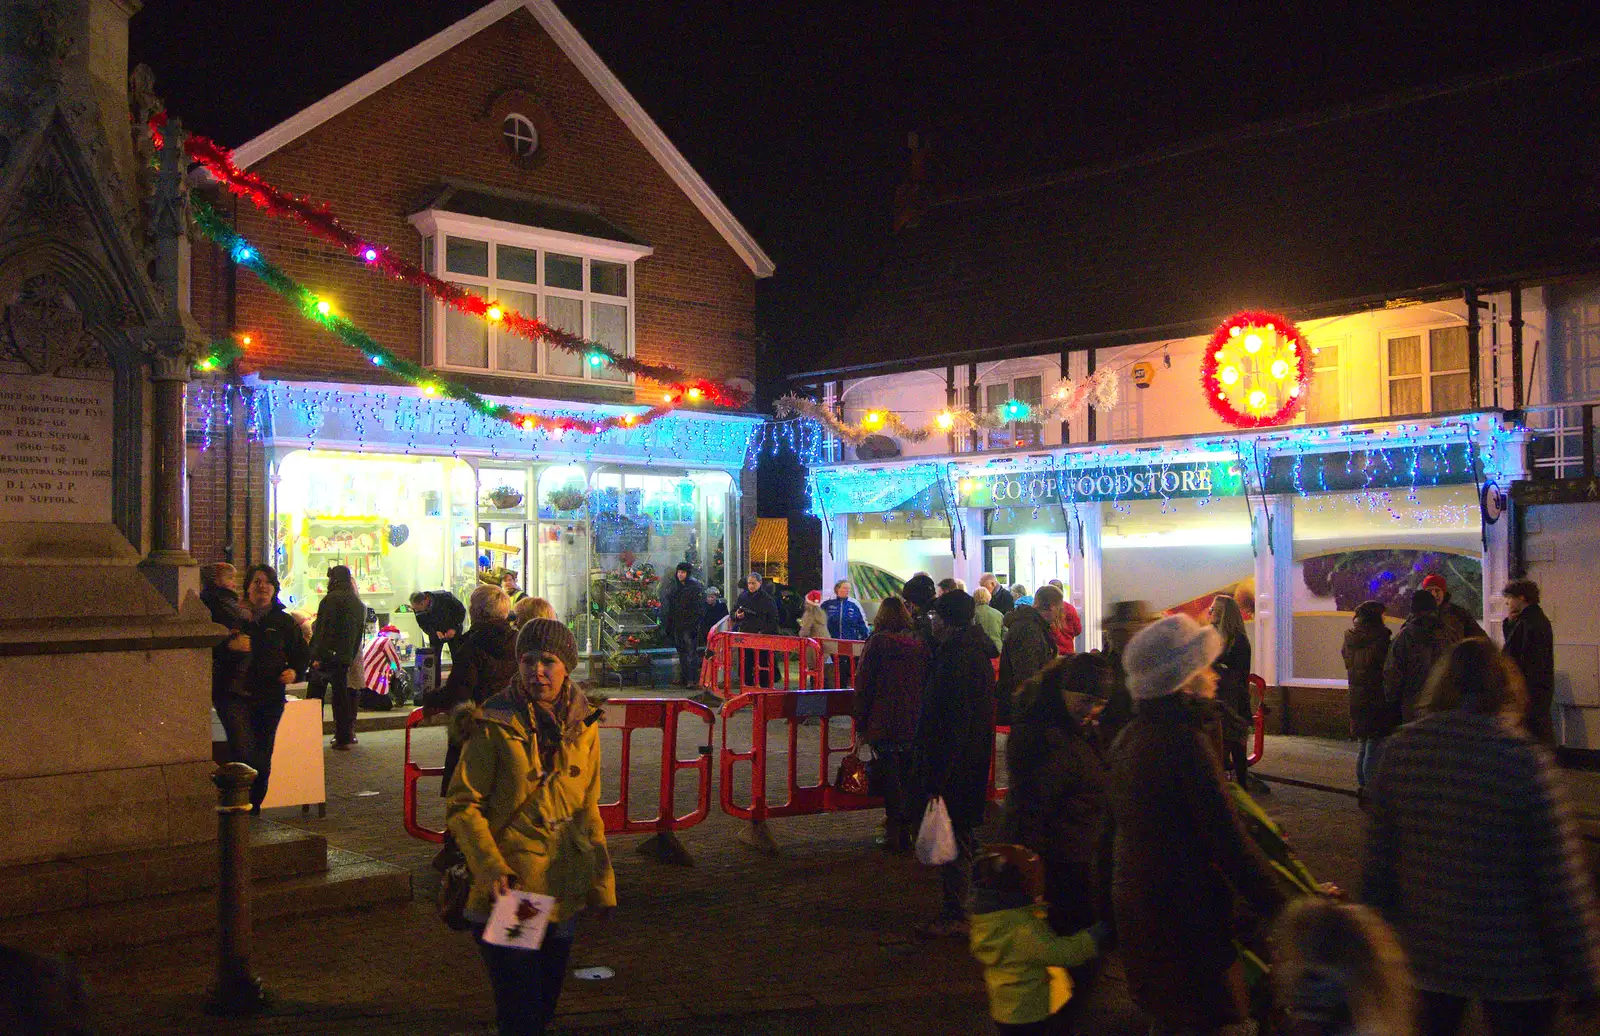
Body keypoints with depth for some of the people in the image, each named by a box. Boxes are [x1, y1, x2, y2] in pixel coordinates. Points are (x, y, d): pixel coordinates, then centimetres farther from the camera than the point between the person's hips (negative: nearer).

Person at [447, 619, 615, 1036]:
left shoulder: (583, 724, 4)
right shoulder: (496, 723, -11)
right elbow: (462, 805, -10)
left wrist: (602, 882, 10)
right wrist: (491, 869, -22)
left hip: (564, 895, 5)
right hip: (509, 893, -5)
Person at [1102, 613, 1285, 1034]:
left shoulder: (1128, 738, 6)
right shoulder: (1184, 742, -21)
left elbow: (1111, 830, 13)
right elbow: (1229, 841, -22)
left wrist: (1111, 912, 22)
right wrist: (1280, 910, -14)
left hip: (1136, 913, 9)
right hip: (1187, 918, -9)